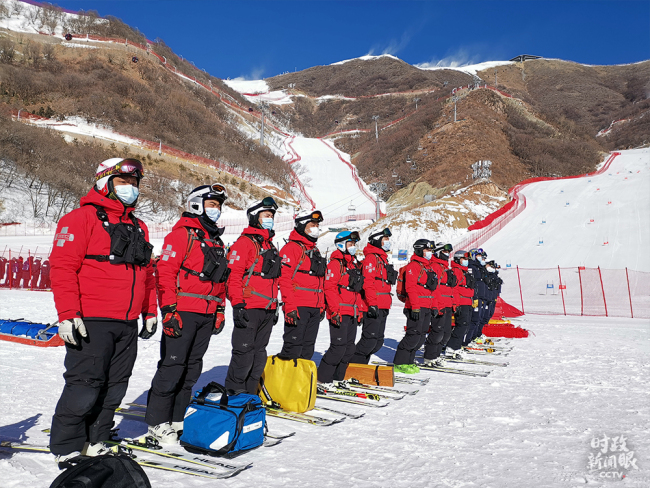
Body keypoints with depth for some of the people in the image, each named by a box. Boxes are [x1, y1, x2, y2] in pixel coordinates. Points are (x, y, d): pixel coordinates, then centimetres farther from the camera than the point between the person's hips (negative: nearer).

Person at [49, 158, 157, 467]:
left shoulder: (138, 227, 19)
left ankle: (95, 441, 27)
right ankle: (66, 448, 15)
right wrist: (68, 314, -17)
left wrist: (149, 312, 20)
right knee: (84, 386, -3)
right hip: (92, 323, -7)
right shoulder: (82, 218, -4)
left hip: (128, 324, 7)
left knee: (114, 386, 12)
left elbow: (146, 273, 23)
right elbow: (63, 267, -11)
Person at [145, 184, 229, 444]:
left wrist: (220, 310, 20)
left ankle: (178, 417, 22)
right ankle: (157, 422, 7)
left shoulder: (216, 239, 20)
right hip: (183, 312, -8)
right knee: (172, 366, -4)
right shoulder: (183, 232, -5)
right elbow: (165, 272, -12)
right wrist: (169, 310, -17)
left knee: (192, 367, 12)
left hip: (206, 315, 8)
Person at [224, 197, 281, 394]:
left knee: (259, 355, 12)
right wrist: (237, 305, -19)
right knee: (244, 354, -5)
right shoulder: (244, 242, -5)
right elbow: (233, 275, -13)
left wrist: (275, 306, 22)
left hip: (267, 310, 8)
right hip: (248, 309, -8)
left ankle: (250, 395, 21)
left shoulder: (270, 246, 21)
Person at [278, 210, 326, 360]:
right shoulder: (291, 248, -6)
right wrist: (290, 307, -20)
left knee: (307, 351, 11)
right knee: (293, 348, -9)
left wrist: (322, 306, 19)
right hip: (298, 308, -8)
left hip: (315, 309, 8)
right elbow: (284, 278, -14)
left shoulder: (315, 251, 21)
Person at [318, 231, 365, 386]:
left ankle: (338, 377, 22)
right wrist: (335, 311, -21)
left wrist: (360, 310, 20)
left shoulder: (355, 264, 20)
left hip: (352, 313, 9)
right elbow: (329, 288, -16)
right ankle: (323, 377, 3)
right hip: (340, 314, -9)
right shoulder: (336, 263, -8)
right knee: (338, 347, -9)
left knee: (349, 347, 11)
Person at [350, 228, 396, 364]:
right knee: (369, 340, -10)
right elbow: (368, 283, -18)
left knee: (378, 341, 11)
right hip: (374, 307, -10)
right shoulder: (371, 257, -8)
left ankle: (361, 364, 19)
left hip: (382, 307, 10)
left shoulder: (382, 258, 23)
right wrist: (372, 304, -24)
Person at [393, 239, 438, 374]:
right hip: (416, 308, -9)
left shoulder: (430, 267, 21)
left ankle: (408, 362, 18)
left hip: (427, 308, 9)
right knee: (413, 336, -10)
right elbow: (410, 288, -17)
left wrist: (434, 306, 19)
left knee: (420, 336, 10)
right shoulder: (413, 266, -8)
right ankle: (400, 363, -2)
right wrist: (415, 307, -23)